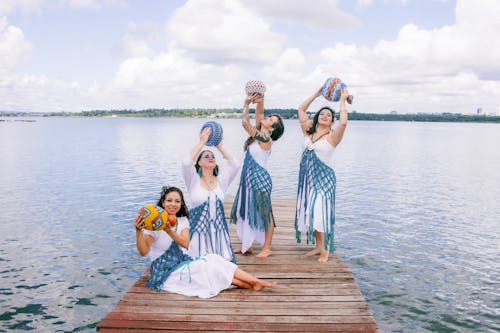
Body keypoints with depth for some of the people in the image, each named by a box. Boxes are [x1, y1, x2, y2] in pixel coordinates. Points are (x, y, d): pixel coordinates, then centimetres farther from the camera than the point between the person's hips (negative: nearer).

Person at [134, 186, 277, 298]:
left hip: (183, 263, 6)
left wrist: (169, 231, -31)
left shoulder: (182, 221, 6)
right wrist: (138, 231, -41)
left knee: (213, 260, -17)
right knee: (211, 264, -19)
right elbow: (143, 251, -24)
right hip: (166, 271, -6)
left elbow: (185, 243, -13)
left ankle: (254, 283, -22)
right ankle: (255, 282, -18)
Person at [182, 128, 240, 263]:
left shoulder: (220, 181, 8)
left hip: (218, 229, 3)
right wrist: (202, 142, -13)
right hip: (199, 229, -3)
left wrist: (220, 147, -2)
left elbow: (235, 165, -4)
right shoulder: (194, 181, 0)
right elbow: (186, 163, -18)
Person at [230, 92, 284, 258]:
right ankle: (247, 245, 25)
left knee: (264, 214, 1)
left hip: (260, 180, -9)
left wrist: (246, 103, -10)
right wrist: (260, 100, -1)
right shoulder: (259, 136, 7)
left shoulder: (266, 139, -15)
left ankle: (266, 248, 11)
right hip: (249, 178, 9)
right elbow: (259, 113, 11)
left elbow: (245, 122, -18)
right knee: (246, 212, 14)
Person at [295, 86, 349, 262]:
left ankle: (325, 249, 2)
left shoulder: (332, 136, -7)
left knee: (318, 213, -11)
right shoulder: (308, 132, 8)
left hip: (323, 178, -6)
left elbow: (343, 122, -26)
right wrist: (317, 94, 13)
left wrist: (342, 100, -14)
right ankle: (318, 246, 23)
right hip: (307, 177, 6)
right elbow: (301, 109, 13)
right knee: (309, 213, 9)